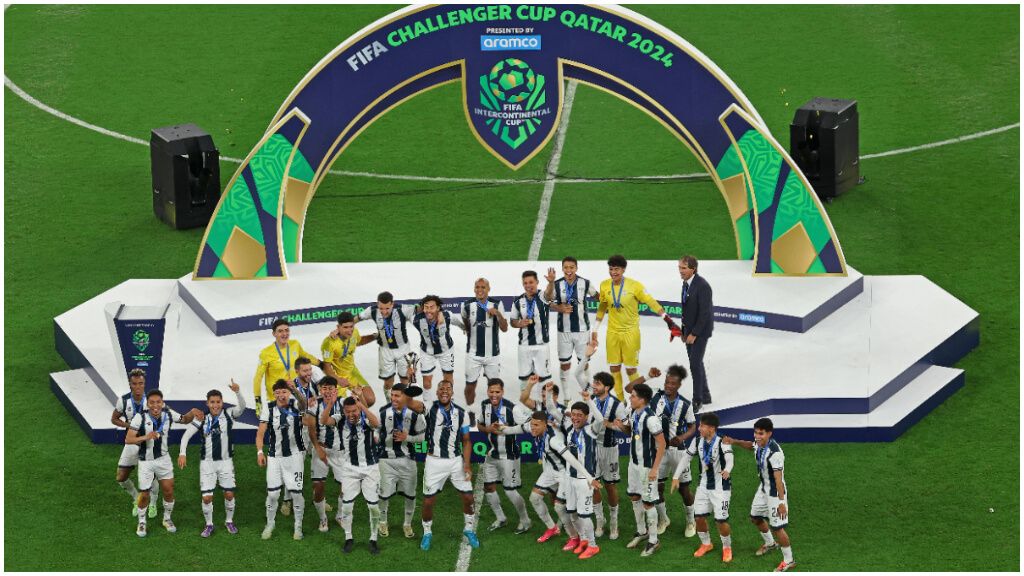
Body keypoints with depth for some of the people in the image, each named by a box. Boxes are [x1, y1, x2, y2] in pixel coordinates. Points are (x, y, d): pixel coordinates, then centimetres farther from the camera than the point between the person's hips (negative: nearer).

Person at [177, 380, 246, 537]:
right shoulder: (202, 418, -4)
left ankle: (229, 521, 25)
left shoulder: (228, 415, -5)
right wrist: (182, 453, -15)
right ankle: (209, 525, 15)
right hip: (207, 462, 0)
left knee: (229, 494, 3)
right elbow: (187, 434, -4)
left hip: (225, 461, 0)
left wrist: (237, 392, -42)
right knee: (207, 497, -4)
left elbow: (242, 407, -23)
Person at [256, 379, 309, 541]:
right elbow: (260, 432, -3)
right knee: (272, 494, 0)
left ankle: (298, 526, 16)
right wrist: (260, 452, -15)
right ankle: (269, 525, 20)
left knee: (296, 492, 0)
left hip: (294, 455, -1)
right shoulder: (269, 408, -4)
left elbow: (303, 403, -33)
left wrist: (295, 390, -52)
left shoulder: (295, 405, -8)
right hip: (275, 456, 1)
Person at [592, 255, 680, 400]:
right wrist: (595, 330, 14)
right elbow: (602, 308, 12)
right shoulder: (605, 286, 0)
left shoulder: (634, 286, -13)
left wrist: (668, 320, -15)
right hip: (613, 332, 4)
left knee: (631, 369, -1)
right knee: (614, 368, 7)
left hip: (630, 332, -4)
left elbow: (651, 302, -10)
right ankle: (620, 401, 20)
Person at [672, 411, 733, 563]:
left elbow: (729, 459, -35)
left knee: (721, 520, -6)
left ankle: (727, 548, 20)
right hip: (704, 486, 5)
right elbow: (686, 457, 7)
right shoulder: (698, 441, -3)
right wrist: (676, 477, 2)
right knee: (699, 517, 6)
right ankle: (706, 544, 32)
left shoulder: (722, 443, -20)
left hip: (720, 487, -5)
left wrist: (727, 470, -57)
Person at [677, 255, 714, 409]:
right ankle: (705, 396, 26)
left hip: (701, 331, -9)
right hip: (690, 330, 9)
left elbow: (705, 313, -22)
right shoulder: (686, 283, 6)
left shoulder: (702, 286, -21)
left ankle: (698, 400, -3)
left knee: (695, 364, -10)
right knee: (695, 363, 15)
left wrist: (694, 334, -20)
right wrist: (684, 331, 12)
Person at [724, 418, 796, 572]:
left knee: (777, 527, -2)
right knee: (755, 517, 26)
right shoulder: (759, 444, -7)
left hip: (775, 492, -9)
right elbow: (750, 445, 21)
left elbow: (778, 478, -30)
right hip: (763, 488, 9)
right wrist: (735, 442, 4)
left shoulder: (775, 453, -33)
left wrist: (781, 502, -28)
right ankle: (770, 543, 52)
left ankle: (788, 560, 16)